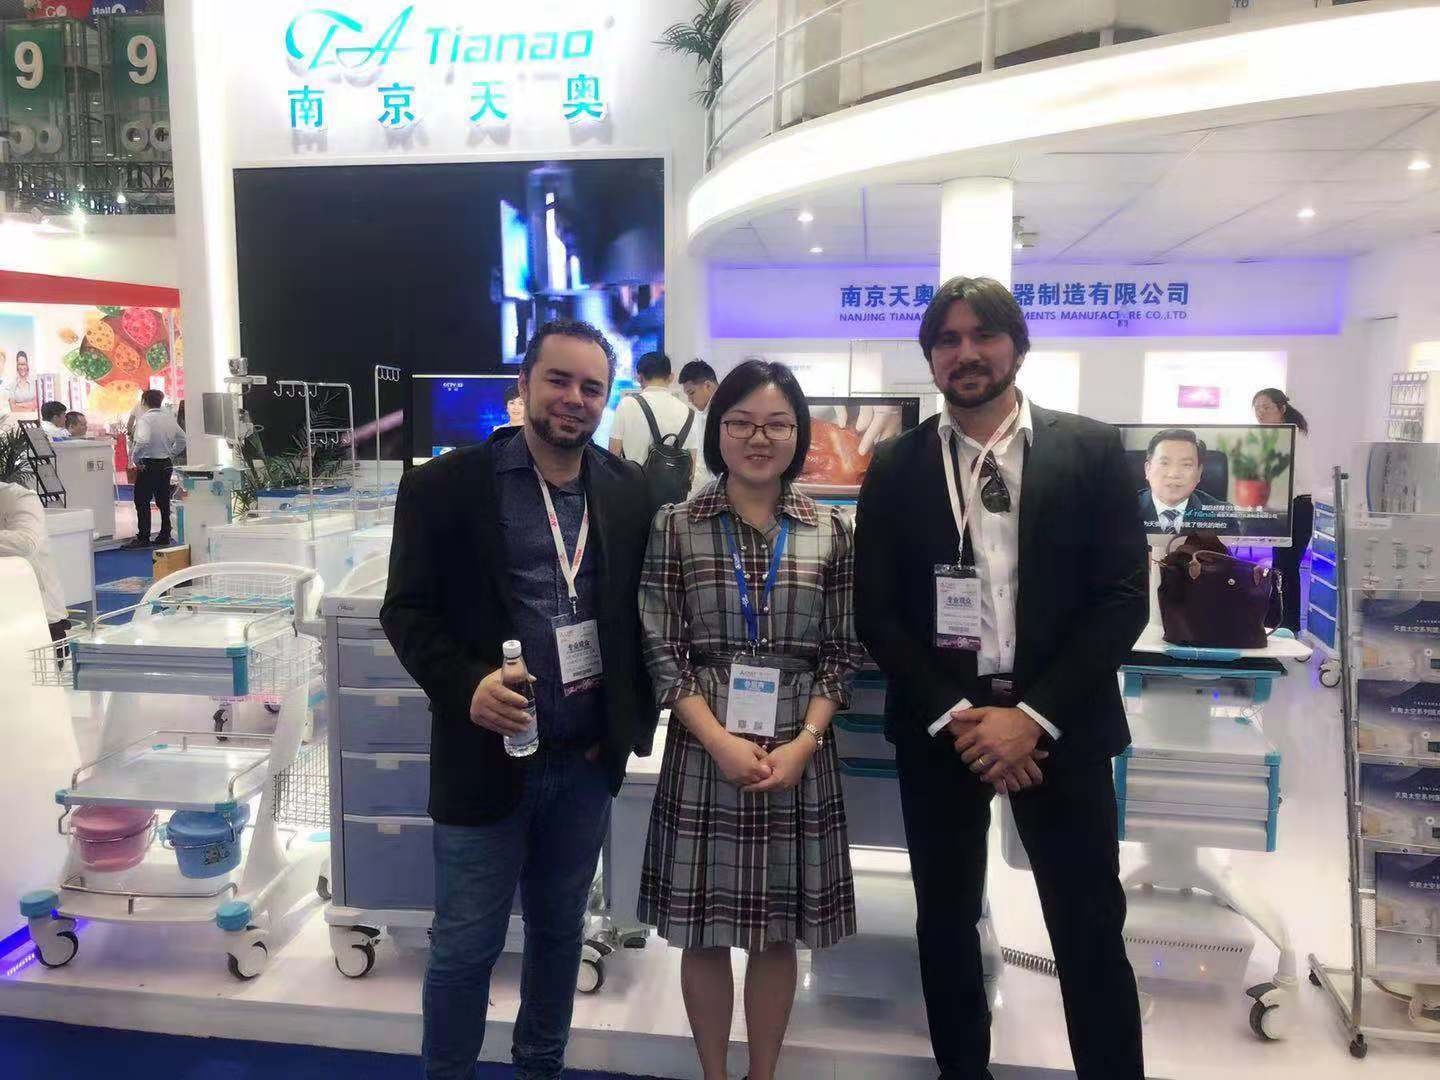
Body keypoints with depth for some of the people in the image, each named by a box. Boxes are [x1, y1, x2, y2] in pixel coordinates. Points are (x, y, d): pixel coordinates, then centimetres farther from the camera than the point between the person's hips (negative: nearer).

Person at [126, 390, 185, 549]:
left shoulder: (144, 418, -14)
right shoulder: (169, 418, 7)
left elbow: (142, 441, -29)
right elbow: (181, 438, 16)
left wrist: (135, 458, -16)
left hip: (148, 465, -7)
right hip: (166, 464, 7)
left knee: (142, 502, 0)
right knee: (164, 501, 12)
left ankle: (143, 538, -1)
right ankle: (165, 536, 15)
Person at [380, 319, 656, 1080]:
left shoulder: (630, 491, 3)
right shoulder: (445, 485, -8)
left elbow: (645, 611, 10)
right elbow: (406, 609, -6)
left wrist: (637, 717, 1)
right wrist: (465, 685, -22)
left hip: (588, 759, 4)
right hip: (486, 755, -3)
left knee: (560, 931, 20)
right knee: (464, 945, 9)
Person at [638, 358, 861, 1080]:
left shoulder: (831, 532, 2)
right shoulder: (675, 526, -2)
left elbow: (841, 653, 3)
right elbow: (663, 650, -4)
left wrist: (802, 743, -10)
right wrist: (721, 742, -13)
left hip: (800, 758, 1)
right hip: (704, 754, -1)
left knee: (778, 934, 13)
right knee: (704, 933, 11)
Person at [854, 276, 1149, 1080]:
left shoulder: (1091, 449, -1)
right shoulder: (897, 465, 2)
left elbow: (1124, 597, -6)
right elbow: (875, 610, 0)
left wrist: (1033, 714, -14)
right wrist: (953, 715, -10)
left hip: (1058, 722, -1)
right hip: (938, 724, 2)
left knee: (1091, 932, 6)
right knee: (946, 922, 14)